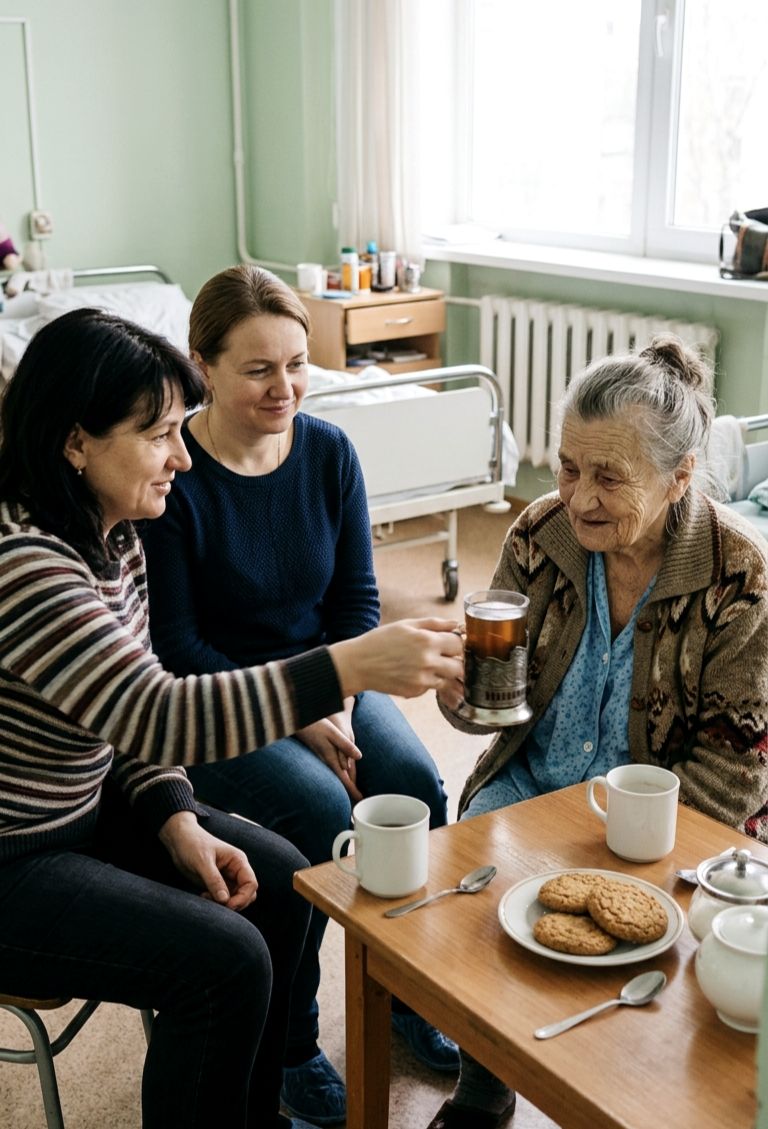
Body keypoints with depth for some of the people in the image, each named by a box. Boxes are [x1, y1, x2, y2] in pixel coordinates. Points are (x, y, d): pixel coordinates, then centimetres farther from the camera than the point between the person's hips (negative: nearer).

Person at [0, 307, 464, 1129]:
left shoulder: (112, 534, 1)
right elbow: (152, 713, -36)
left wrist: (177, 821, -7)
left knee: (278, 881, 5)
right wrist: (349, 668, -39)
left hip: (85, 809, 9)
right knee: (224, 961, -18)